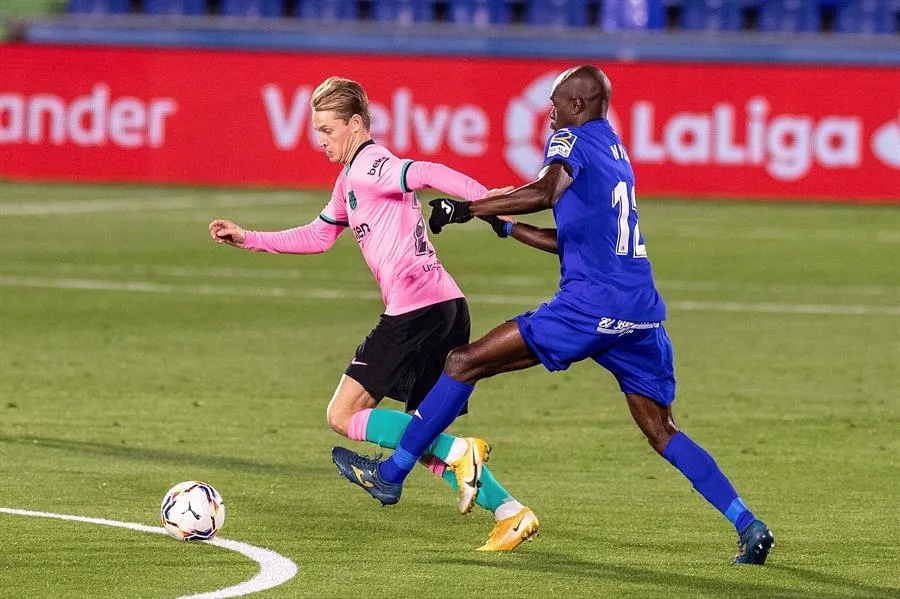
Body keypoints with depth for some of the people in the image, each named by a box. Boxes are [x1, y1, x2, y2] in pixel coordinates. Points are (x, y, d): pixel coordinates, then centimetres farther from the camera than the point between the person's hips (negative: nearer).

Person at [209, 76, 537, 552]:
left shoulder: (368, 166, -8)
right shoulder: (350, 180, 22)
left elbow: (427, 174, -26)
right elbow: (317, 236, 33)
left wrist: (486, 201, -38)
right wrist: (247, 239, 29)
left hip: (417, 310, -10)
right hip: (446, 309, 10)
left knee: (342, 416, -5)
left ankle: (457, 453, -16)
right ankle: (509, 512, 4)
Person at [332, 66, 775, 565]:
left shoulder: (571, 140, 0)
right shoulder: (616, 153, 25)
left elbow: (545, 192, -21)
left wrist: (466, 209, -14)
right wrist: (501, 225, 31)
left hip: (590, 305, -8)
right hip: (643, 312, 8)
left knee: (465, 363, 0)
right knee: (662, 432, 11)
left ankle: (391, 473, 1)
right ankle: (749, 527, 1)